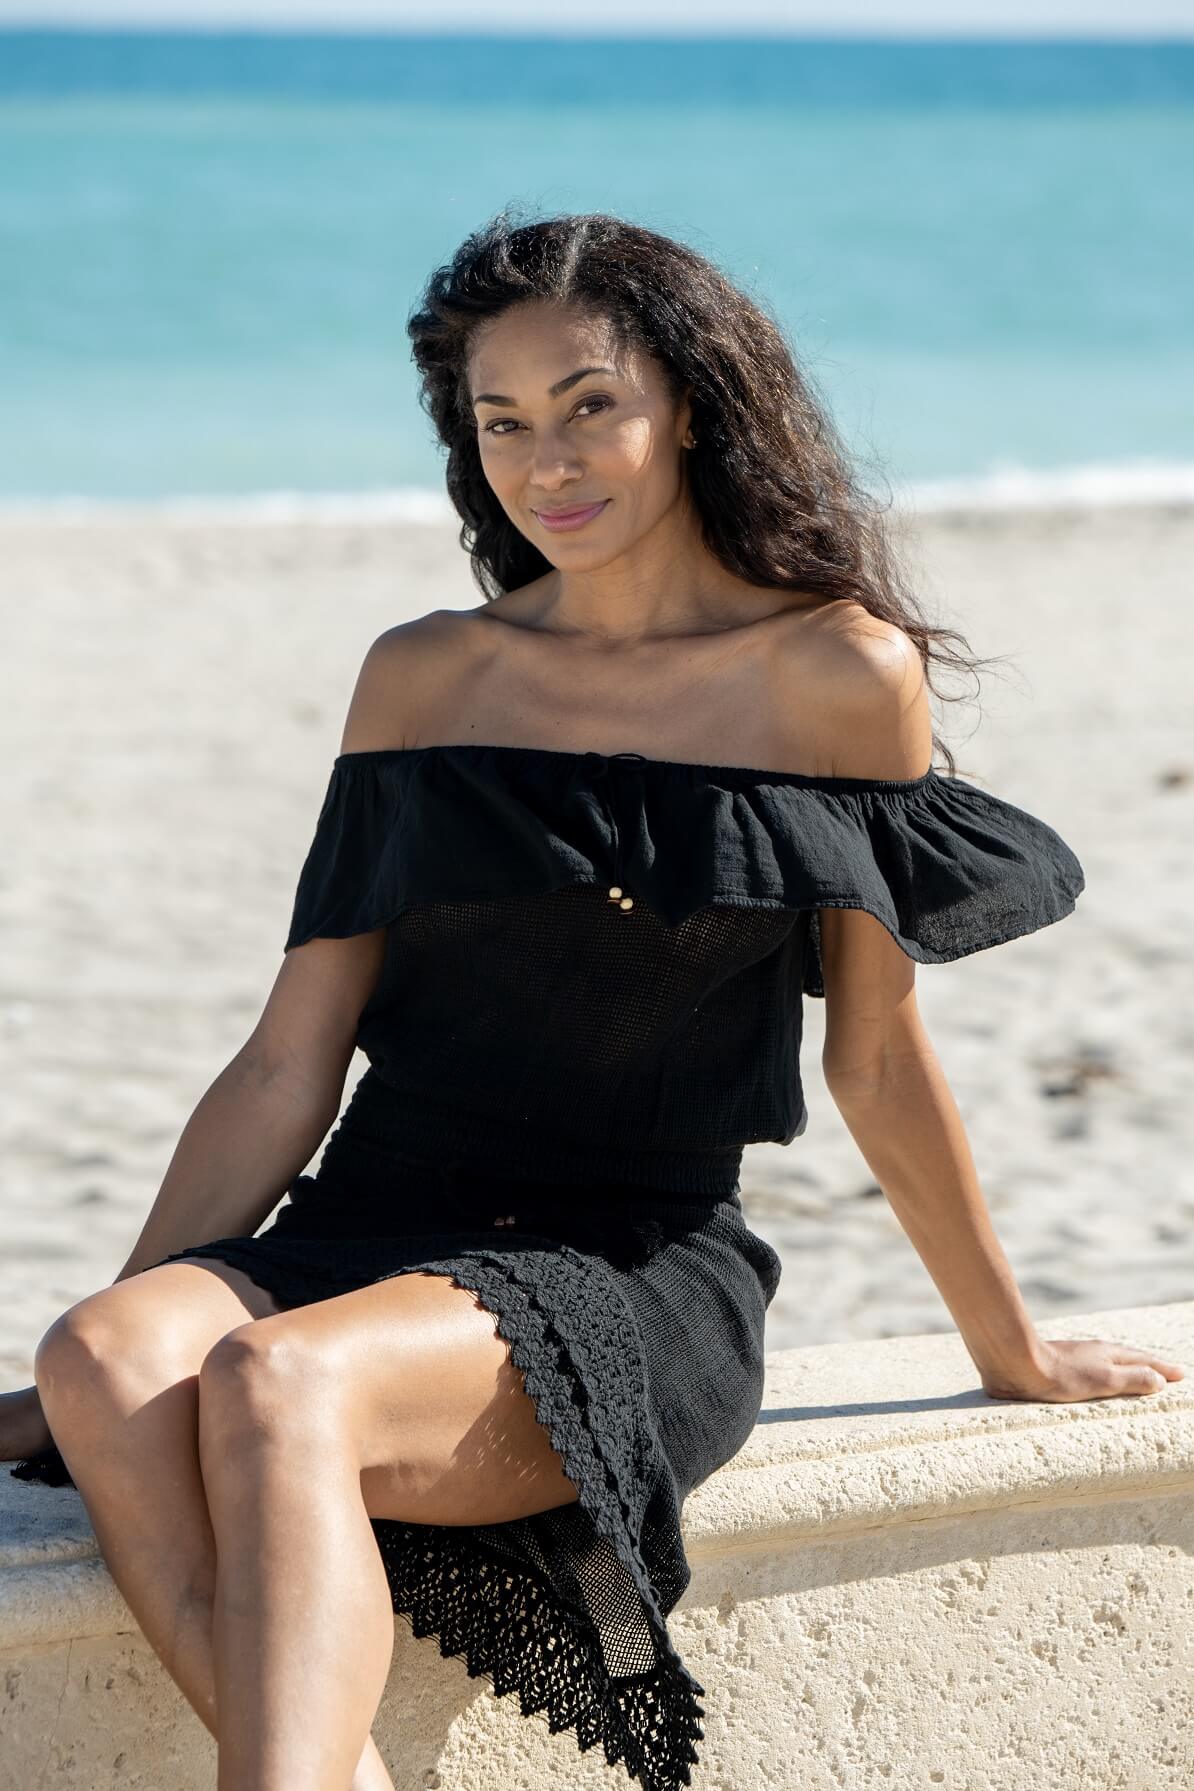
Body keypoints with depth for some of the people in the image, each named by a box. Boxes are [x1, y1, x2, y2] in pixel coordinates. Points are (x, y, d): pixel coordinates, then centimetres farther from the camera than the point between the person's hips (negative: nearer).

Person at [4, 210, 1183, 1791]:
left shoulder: (840, 674, 3)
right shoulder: (424, 677, 12)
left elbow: (879, 1060, 12)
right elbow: (291, 1064, 10)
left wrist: (1013, 1354, 18)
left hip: (639, 1271, -3)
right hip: (373, 1230, 4)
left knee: (281, 1384, -34)